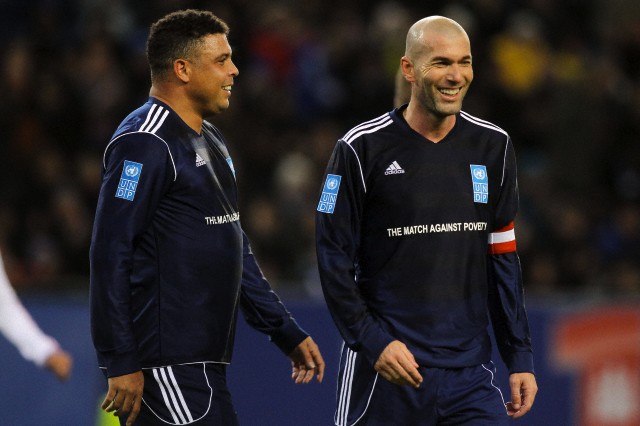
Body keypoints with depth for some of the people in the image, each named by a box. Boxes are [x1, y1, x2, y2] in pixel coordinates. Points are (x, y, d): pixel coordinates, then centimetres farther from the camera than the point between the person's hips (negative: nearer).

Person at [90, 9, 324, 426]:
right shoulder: (144, 144, -13)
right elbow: (111, 255, -18)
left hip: (203, 359, 10)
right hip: (166, 366, -10)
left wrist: (287, 332, 21)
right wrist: (121, 364, -21)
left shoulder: (211, 142, 19)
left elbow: (236, 248, 26)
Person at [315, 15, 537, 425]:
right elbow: (334, 257, -5)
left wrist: (520, 356, 7)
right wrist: (373, 341, -15)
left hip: (470, 372, 3)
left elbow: (502, 256, 12)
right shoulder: (362, 149, -5)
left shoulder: (493, 146, 7)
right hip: (386, 369, -3)